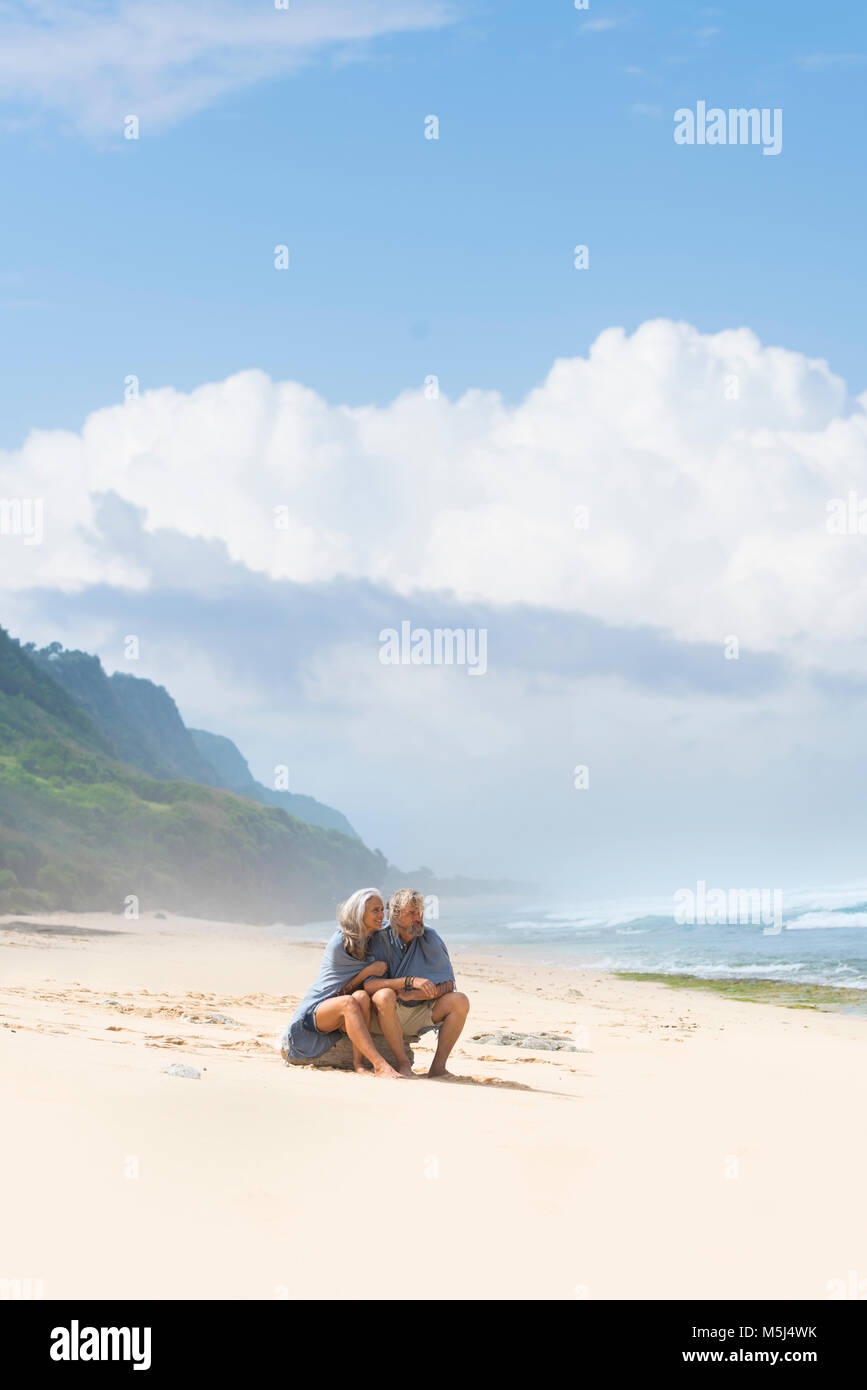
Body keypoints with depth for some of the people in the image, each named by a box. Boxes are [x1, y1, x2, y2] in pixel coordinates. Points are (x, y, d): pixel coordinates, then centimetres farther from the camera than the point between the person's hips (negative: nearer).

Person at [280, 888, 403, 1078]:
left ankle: (359, 1062, -37)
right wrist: (370, 970, -23)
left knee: (362, 997, -31)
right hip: (317, 1009, -5)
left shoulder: (377, 938, 5)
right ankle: (379, 1065, -51)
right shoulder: (339, 944, -14)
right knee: (348, 1002, -38)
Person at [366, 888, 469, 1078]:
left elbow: (448, 984, -8)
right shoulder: (381, 940, -12)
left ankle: (438, 1066, -18)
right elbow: (368, 985, -23)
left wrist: (412, 995, -20)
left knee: (460, 1001, -18)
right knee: (384, 996, -36)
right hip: (386, 1015, -4)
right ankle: (402, 1064, -26)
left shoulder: (430, 938, -3)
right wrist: (410, 981, -32)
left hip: (420, 1014, 4)